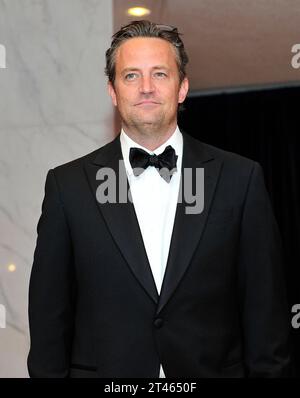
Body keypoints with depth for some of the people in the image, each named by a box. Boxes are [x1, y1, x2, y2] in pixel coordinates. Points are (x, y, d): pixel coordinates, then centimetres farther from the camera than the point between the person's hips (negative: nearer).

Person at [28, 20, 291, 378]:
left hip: (214, 369, 1)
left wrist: (268, 371, -5)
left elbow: (266, 307, -2)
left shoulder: (240, 178, -3)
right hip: (105, 371, 0)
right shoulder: (68, 184, -3)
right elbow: (49, 314, -1)